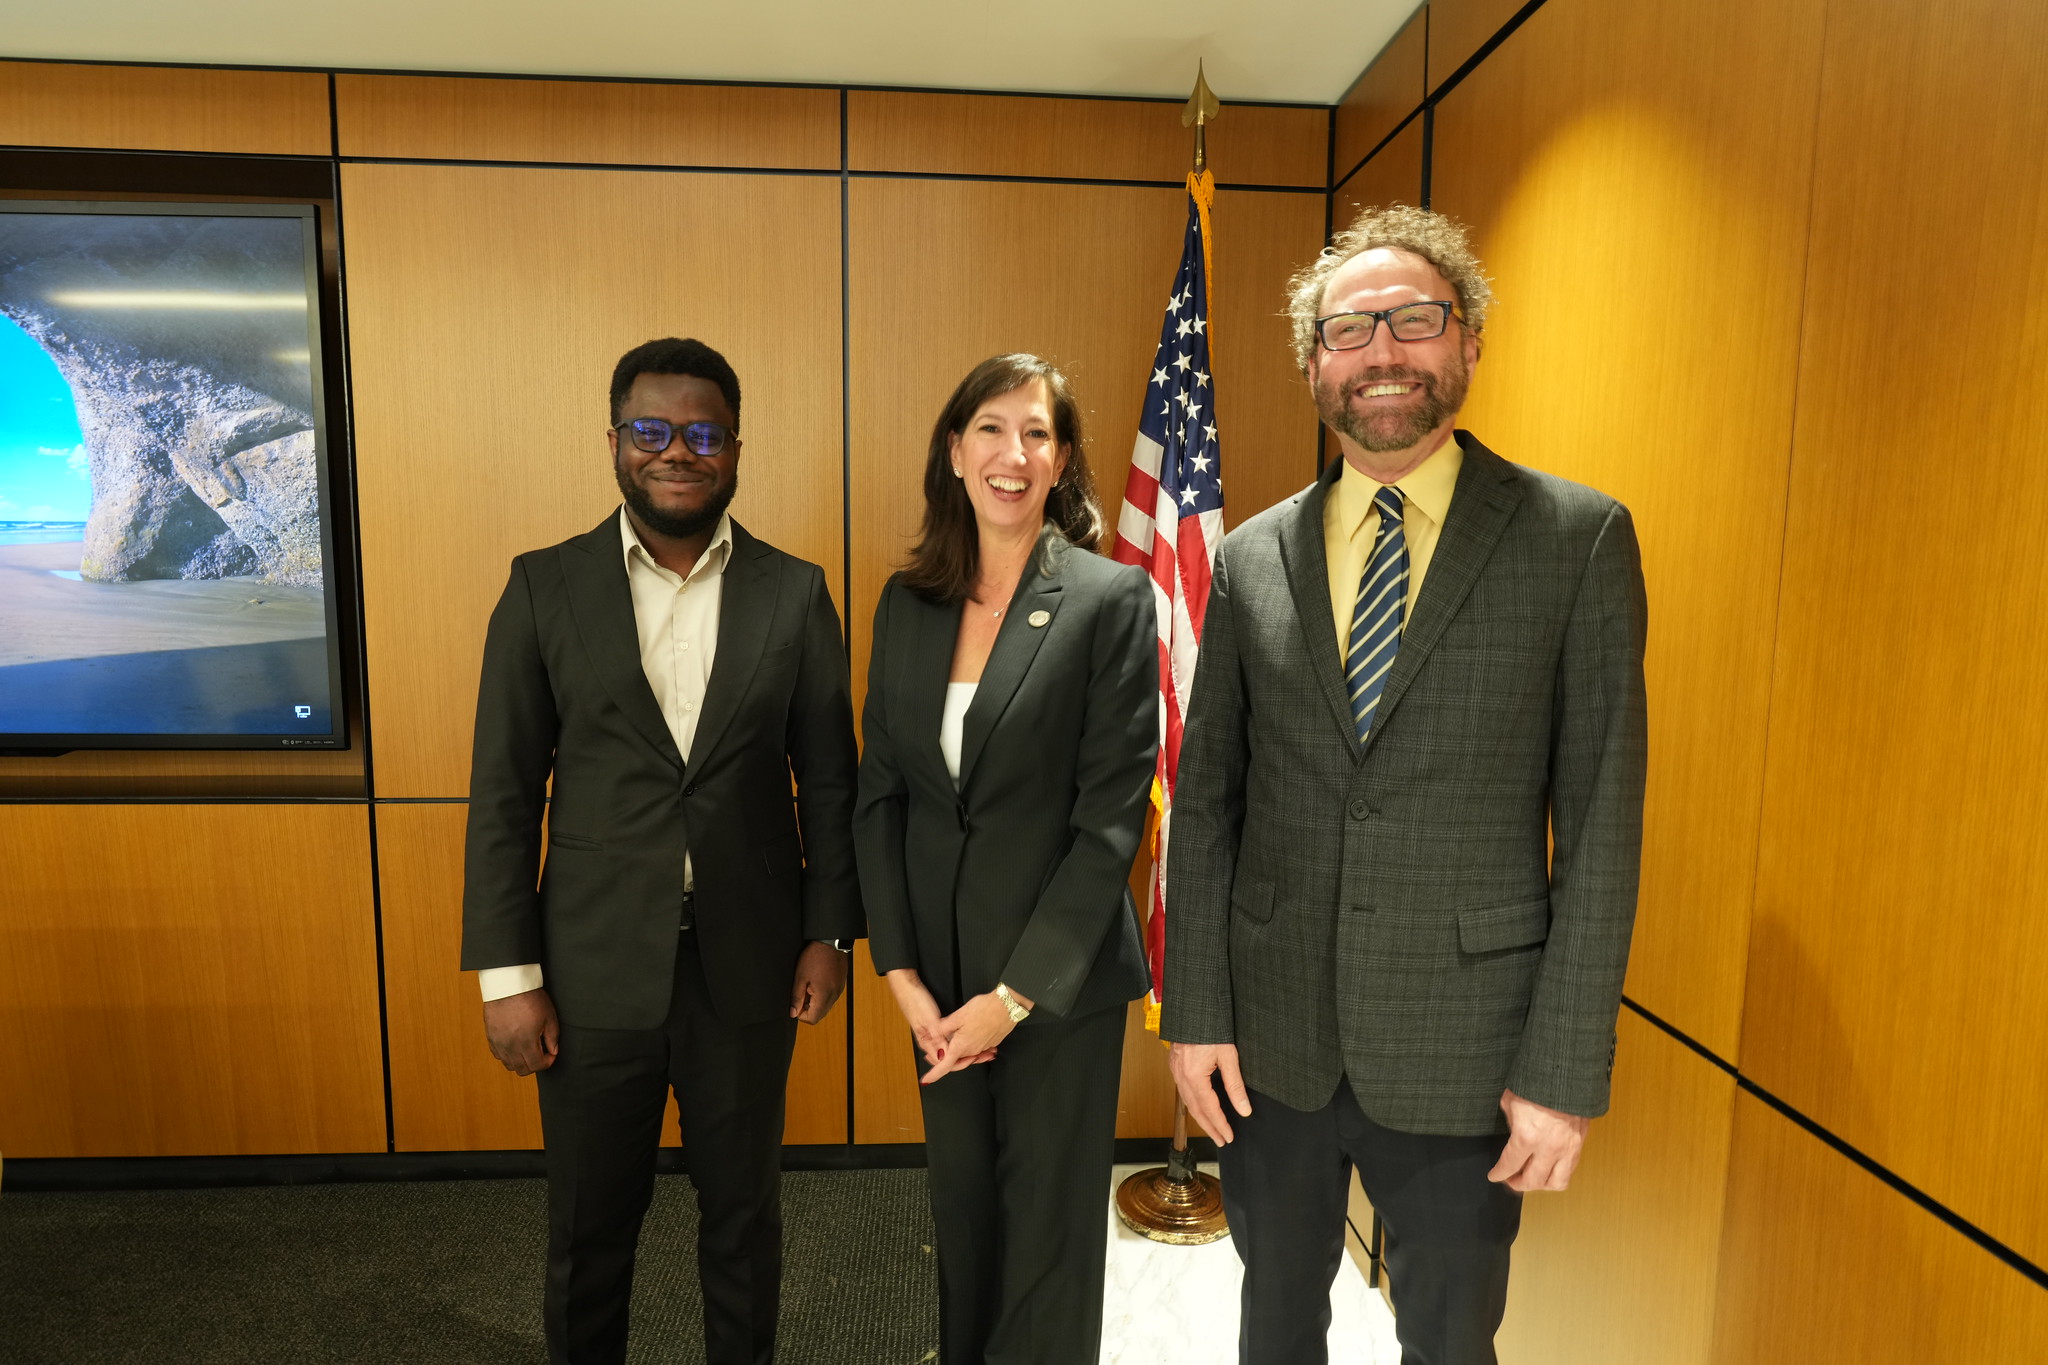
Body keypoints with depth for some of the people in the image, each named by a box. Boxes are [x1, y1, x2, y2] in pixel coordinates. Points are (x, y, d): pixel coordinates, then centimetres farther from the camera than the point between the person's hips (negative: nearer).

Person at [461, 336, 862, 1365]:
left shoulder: (795, 593, -2)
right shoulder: (544, 588, -3)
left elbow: (829, 780, 2)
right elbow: (503, 795, -2)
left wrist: (830, 933, -1)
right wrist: (507, 974, -4)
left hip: (748, 972, 1)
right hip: (595, 975, 0)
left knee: (743, 1220, 19)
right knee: (588, 1232, 18)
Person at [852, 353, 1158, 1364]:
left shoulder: (1113, 599, -11)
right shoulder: (906, 603, 3)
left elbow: (1111, 816, -13)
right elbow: (879, 795, 4)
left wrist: (1016, 995, -13)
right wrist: (903, 973, -3)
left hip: (1061, 980, -4)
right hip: (939, 977, 4)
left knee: (1048, 1228, 13)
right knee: (962, 1215, 20)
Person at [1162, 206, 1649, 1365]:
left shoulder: (1579, 538, -7)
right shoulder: (1253, 556, 1)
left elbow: (1602, 821, -8)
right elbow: (1206, 799, 2)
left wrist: (1567, 1070, -9)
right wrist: (1195, 1009, 0)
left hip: (1463, 1050, -2)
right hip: (1271, 1036, 3)